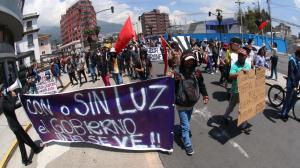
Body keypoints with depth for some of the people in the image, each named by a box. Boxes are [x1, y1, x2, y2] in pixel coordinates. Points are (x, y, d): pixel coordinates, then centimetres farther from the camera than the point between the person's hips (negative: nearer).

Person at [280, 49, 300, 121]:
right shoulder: (292, 60, -16)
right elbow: (291, 73, -19)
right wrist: (294, 85, -21)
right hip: (291, 84, -8)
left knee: (294, 99, 13)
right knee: (288, 100, 0)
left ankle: (286, 113, 26)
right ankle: (283, 114, 14)